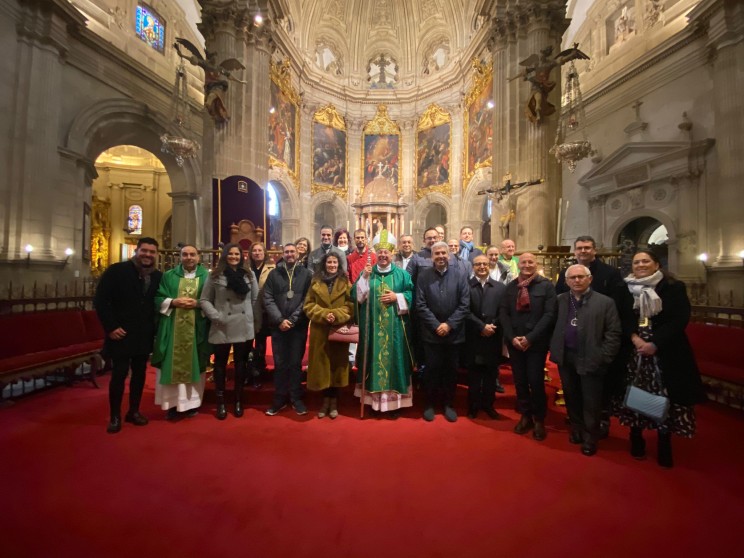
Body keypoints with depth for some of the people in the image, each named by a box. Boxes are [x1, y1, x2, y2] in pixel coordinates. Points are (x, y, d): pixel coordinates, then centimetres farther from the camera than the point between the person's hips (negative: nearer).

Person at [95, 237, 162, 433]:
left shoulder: (158, 276, 4)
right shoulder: (116, 270, -8)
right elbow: (100, 300, -9)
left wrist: (156, 328, 2)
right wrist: (110, 327, -13)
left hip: (144, 335, 4)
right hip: (121, 333, -4)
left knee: (139, 374, 12)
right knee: (119, 374, 3)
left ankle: (134, 411, 27)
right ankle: (115, 416, 19)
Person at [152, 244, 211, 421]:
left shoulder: (207, 277, 4)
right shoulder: (168, 276, 8)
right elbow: (158, 298, 3)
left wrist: (198, 304, -16)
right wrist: (173, 302, -13)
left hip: (196, 329, -1)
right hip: (172, 328, 1)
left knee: (193, 365, 6)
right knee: (172, 365, 3)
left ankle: (192, 403, 18)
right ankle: (173, 404, 15)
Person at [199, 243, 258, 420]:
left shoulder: (249, 275, 4)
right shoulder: (215, 276, -1)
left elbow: (255, 299, 7)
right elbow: (204, 300, 0)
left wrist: (253, 319, 3)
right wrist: (216, 316, -10)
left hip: (243, 327, 2)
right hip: (222, 328, -1)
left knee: (240, 363, 12)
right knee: (220, 363, 10)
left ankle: (238, 400, 26)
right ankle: (221, 402, 23)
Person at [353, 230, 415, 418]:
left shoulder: (402, 274, 5)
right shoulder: (367, 273, 8)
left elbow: (412, 296, 2)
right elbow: (356, 296, -1)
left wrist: (397, 297, -13)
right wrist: (364, 278, -13)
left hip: (395, 328, -1)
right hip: (372, 326, 1)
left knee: (394, 360, 4)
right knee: (373, 359, 6)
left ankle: (395, 402, 16)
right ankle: (373, 399, 19)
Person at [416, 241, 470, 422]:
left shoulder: (460, 275, -1)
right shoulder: (424, 275, -3)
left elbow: (465, 304, -5)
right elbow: (420, 305, -7)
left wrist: (449, 324, -12)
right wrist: (436, 325, -13)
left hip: (454, 333, 1)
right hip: (431, 332, -1)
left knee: (451, 370, 12)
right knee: (432, 369, 8)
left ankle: (449, 404, 29)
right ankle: (430, 403, 25)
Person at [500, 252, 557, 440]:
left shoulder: (546, 285, -3)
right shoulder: (511, 286, 7)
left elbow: (549, 314, -10)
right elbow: (503, 313, 4)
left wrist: (530, 338, -15)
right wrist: (512, 337, -8)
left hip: (536, 342, -3)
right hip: (514, 341, 3)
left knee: (536, 381, 1)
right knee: (520, 381, 11)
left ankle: (539, 420, 22)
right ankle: (525, 416, 28)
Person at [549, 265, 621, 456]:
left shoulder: (605, 302, -6)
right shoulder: (559, 300, 3)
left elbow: (613, 333, -7)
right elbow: (552, 326, 7)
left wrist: (603, 358, -12)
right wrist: (554, 351, 1)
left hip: (591, 360, -3)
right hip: (566, 358, 3)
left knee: (591, 402, 8)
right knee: (571, 398, 16)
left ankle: (590, 438, 25)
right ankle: (576, 430, 35)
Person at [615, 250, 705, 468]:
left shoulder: (673, 287, -1)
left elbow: (680, 319, -8)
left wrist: (655, 343, -17)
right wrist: (634, 337, -13)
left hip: (665, 353, -1)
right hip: (632, 352, 2)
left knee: (664, 398, 2)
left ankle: (664, 445, 22)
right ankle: (636, 439, 25)